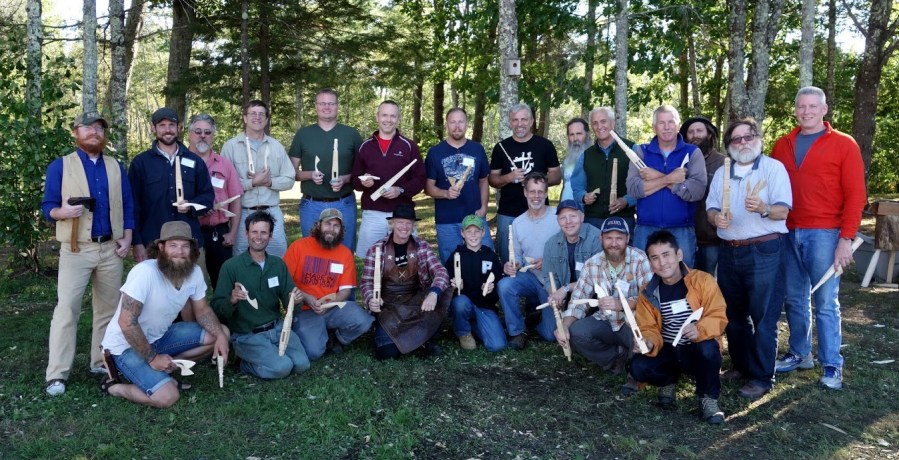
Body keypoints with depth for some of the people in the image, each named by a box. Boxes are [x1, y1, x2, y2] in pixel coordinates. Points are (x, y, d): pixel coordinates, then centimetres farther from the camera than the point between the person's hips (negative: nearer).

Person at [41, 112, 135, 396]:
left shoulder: (116, 168, 12)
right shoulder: (60, 166, 1)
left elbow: (127, 206, 12)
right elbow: (47, 207, -2)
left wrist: (127, 238, 1)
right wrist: (63, 212, -24)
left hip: (111, 248, 4)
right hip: (76, 249, -4)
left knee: (108, 308, 8)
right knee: (67, 308, -8)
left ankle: (101, 361, 19)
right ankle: (58, 373, -4)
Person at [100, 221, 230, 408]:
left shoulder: (194, 272, -9)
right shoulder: (145, 273, -29)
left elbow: (202, 310, 5)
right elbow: (126, 322, -28)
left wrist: (221, 336, -14)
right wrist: (152, 358, -22)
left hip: (159, 337, 7)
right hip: (126, 345, -7)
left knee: (221, 332, -2)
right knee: (168, 397, -24)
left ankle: (163, 369, 4)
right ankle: (113, 386, 2)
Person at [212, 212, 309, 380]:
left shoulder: (278, 264, 5)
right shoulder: (231, 266, -9)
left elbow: (287, 301, 7)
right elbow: (216, 307, -10)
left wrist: (295, 300, -17)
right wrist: (231, 300, -32)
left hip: (277, 327, 4)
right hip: (246, 335, -4)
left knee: (301, 364, -15)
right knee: (281, 367, -23)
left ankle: (272, 351, 13)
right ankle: (247, 364, 6)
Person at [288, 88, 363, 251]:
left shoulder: (351, 134, 4)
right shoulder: (303, 134, 5)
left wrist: (345, 179, -13)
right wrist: (310, 175, -14)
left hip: (344, 205, 0)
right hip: (311, 206, 0)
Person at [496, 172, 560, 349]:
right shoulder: (517, 223, 5)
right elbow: (517, 255, 9)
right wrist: (512, 265, -13)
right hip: (530, 277, 3)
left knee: (550, 334, -5)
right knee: (504, 286, -31)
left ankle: (537, 308, 30)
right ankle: (517, 331, -9)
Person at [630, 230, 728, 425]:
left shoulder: (703, 280, -11)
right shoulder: (648, 292, -2)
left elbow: (718, 316, -18)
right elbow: (649, 329, -1)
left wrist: (699, 330, -39)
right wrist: (649, 343, -25)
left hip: (697, 351, -2)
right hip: (668, 352, 3)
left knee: (709, 348, -38)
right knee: (638, 367, -26)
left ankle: (708, 398, -9)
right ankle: (668, 380, 12)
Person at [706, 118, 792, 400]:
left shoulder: (773, 167, -2)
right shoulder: (722, 173, 14)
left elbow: (783, 210, -11)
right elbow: (710, 208, 9)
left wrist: (763, 208, -33)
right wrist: (716, 217, -14)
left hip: (764, 251, -6)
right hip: (729, 252, 6)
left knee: (763, 316, -4)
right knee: (734, 314, 14)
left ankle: (762, 378, 4)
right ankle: (741, 366, 29)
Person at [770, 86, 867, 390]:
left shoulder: (844, 144, 1)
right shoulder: (782, 145, 12)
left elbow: (855, 195, -3)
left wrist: (846, 238, -10)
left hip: (824, 234, -4)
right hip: (788, 234, 4)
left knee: (826, 302, -1)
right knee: (794, 299, 10)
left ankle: (832, 365, 8)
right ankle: (800, 354, 23)